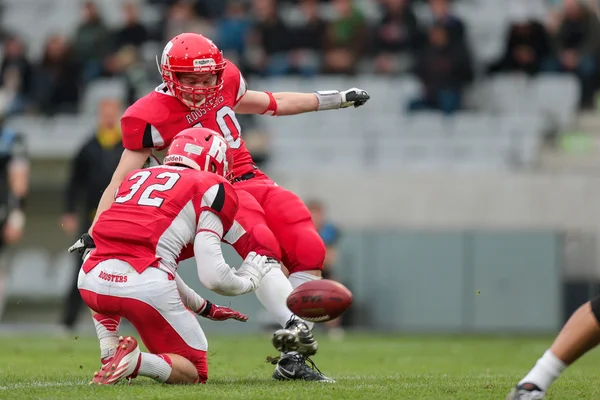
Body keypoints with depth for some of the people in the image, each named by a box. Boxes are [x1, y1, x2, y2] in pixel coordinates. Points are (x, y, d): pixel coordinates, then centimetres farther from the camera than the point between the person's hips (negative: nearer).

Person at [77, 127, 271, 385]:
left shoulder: (137, 177, 27)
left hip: (91, 281, 5)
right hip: (145, 286, -5)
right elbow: (212, 276, 0)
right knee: (193, 374, 15)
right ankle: (136, 362, -17)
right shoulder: (211, 189, 9)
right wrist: (248, 279, 22)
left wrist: (203, 307, 44)